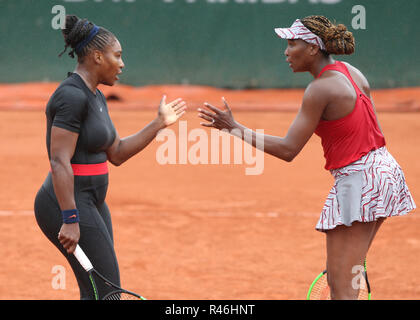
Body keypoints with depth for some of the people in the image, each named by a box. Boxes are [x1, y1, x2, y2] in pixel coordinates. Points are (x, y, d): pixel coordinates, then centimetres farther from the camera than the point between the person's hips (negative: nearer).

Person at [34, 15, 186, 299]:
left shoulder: (96, 97, 14)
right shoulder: (72, 96, -17)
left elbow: (117, 154, 17)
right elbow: (59, 162, -23)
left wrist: (159, 123, 14)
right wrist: (70, 220, -26)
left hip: (92, 204, 10)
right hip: (68, 205, -10)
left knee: (97, 294, 10)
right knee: (106, 294, -10)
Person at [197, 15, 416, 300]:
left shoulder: (321, 89, -17)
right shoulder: (351, 72, 9)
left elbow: (288, 150, -18)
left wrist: (235, 128, -14)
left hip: (357, 179, -10)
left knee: (340, 286, -7)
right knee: (343, 277, 18)